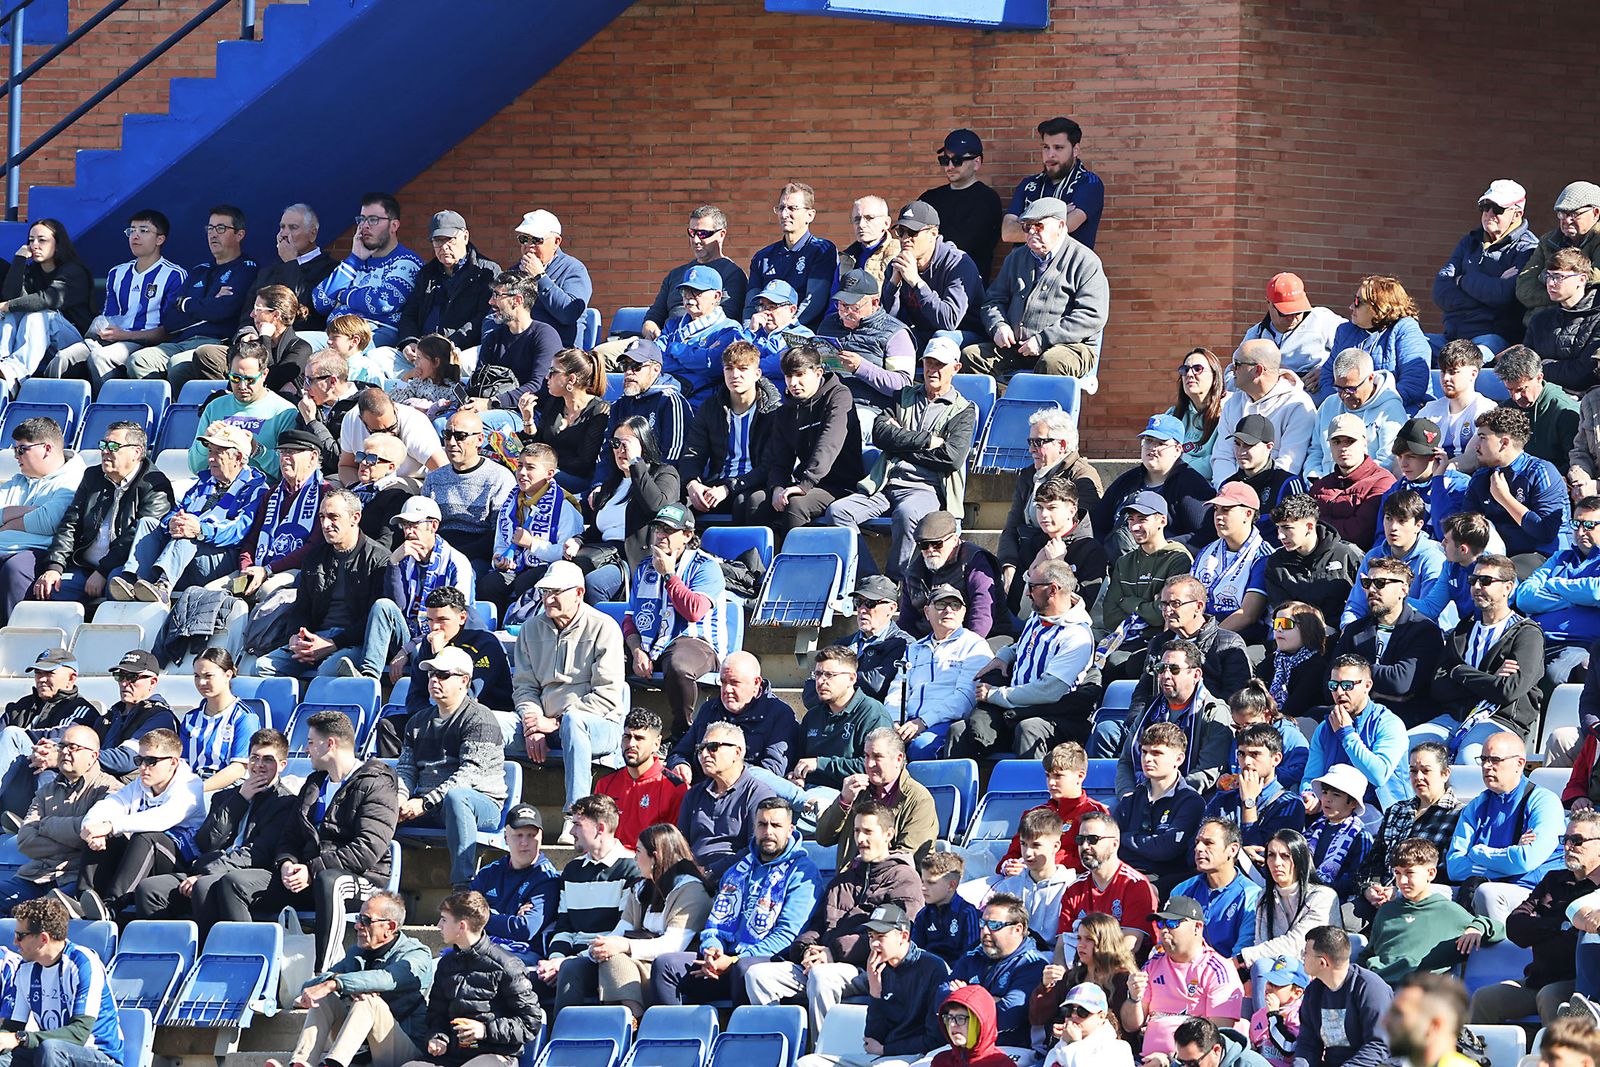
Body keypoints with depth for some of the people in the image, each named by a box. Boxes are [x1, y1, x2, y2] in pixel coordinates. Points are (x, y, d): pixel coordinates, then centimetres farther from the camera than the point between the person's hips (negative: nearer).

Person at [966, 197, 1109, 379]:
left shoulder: (1085, 261, 0)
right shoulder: (1016, 258, 22)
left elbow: (1092, 316, -10)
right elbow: (992, 300, 27)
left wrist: (1043, 340, -16)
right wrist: (998, 326, 1)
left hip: (1068, 346, -6)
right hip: (1014, 348, 6)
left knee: (1051, 363, -39)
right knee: (970, 355, -16)